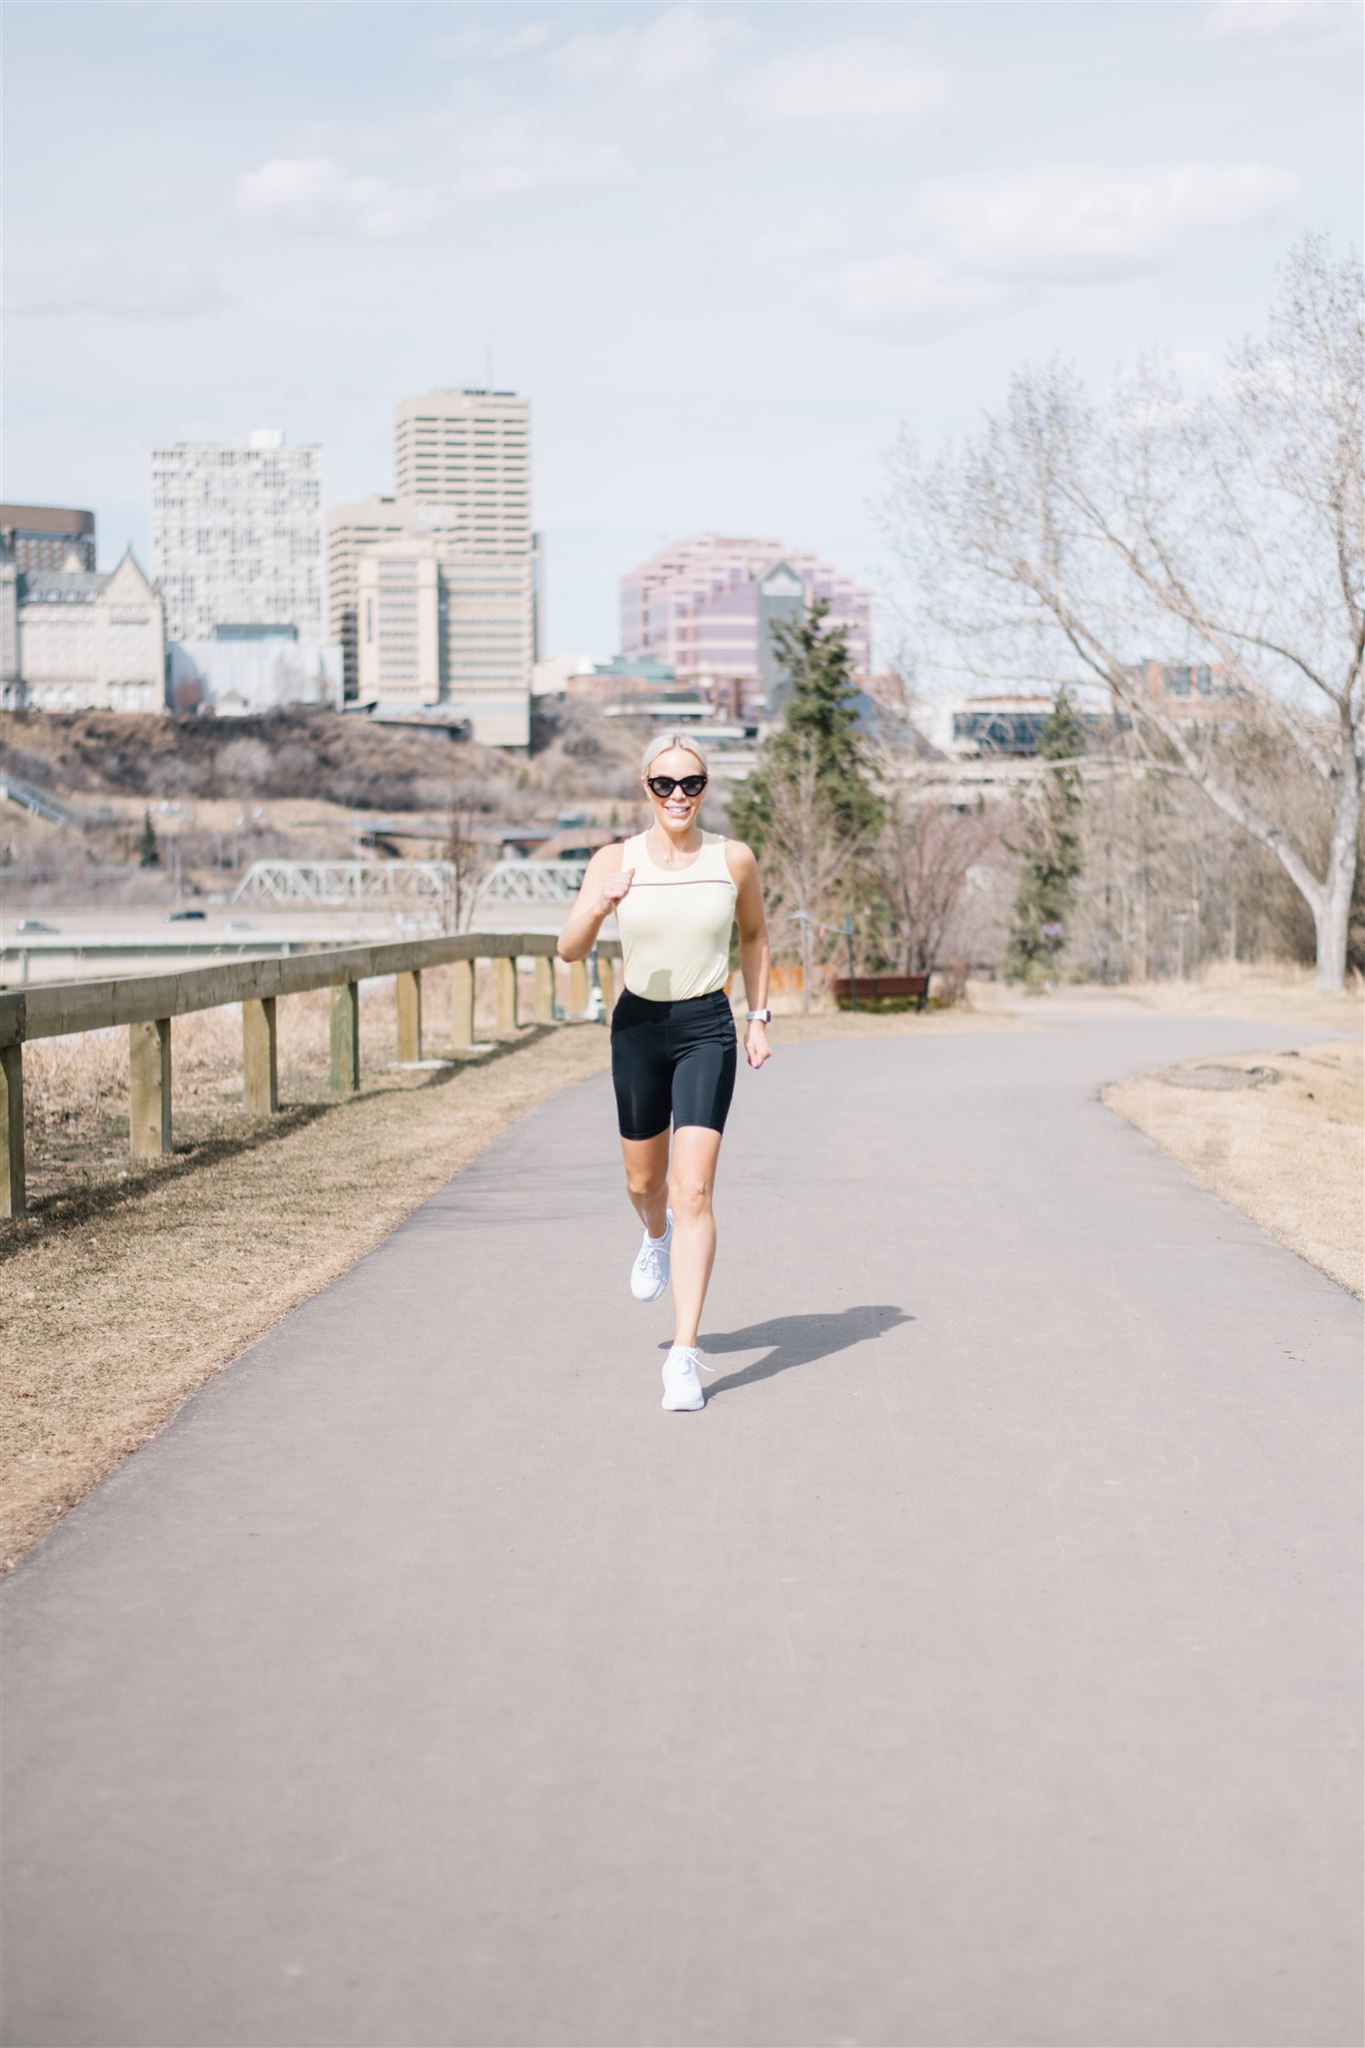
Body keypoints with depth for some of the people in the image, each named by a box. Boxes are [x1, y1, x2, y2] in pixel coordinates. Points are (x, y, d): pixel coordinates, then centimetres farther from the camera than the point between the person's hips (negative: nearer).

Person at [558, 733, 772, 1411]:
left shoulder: (733, 860, -4)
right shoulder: (615, 860, -5)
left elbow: (755, 934, 14)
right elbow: (569, 950, -14)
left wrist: (759, 1017, 12)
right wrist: (600, 907, -34)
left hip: (707, 1029, -2)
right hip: (637, 1026, 2)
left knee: (693, 1191, -12)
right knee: (644, 1181, 18)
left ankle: (685, 1354, -12)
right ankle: (657, 1238, 57)